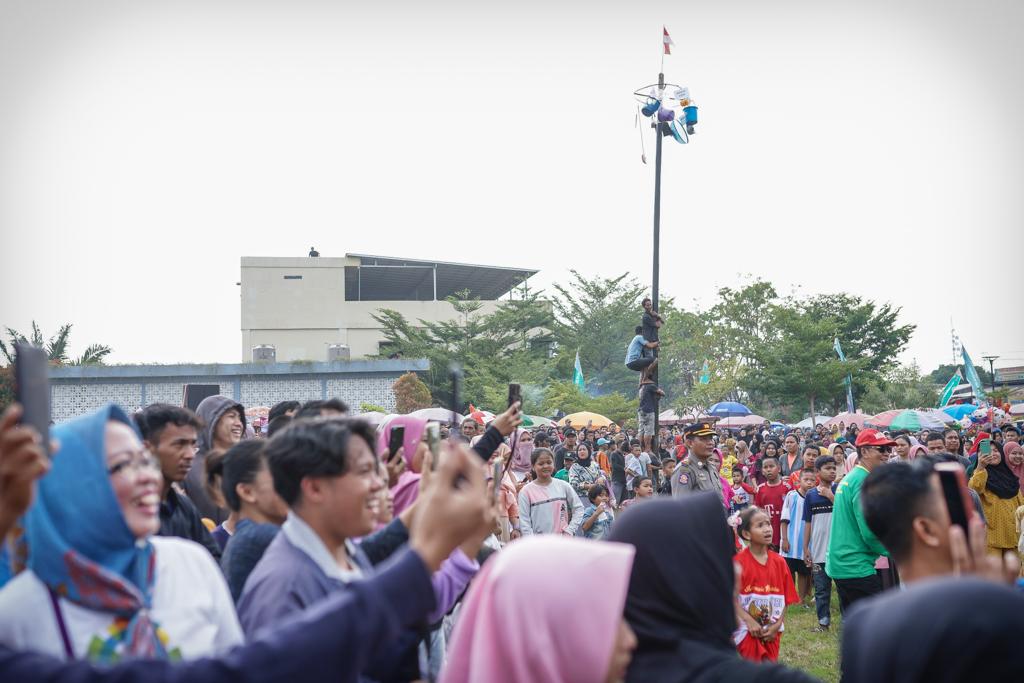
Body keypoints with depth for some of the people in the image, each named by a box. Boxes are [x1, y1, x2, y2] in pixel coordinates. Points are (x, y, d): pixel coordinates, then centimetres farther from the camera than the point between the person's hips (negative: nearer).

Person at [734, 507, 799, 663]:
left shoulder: (779, 562, 1)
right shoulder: (739, 562, -12)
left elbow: (785, 598, 4)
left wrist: (777, 625, -6)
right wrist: (749, 621, -18)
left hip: (771, 632, 4)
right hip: (748, 631, -4)